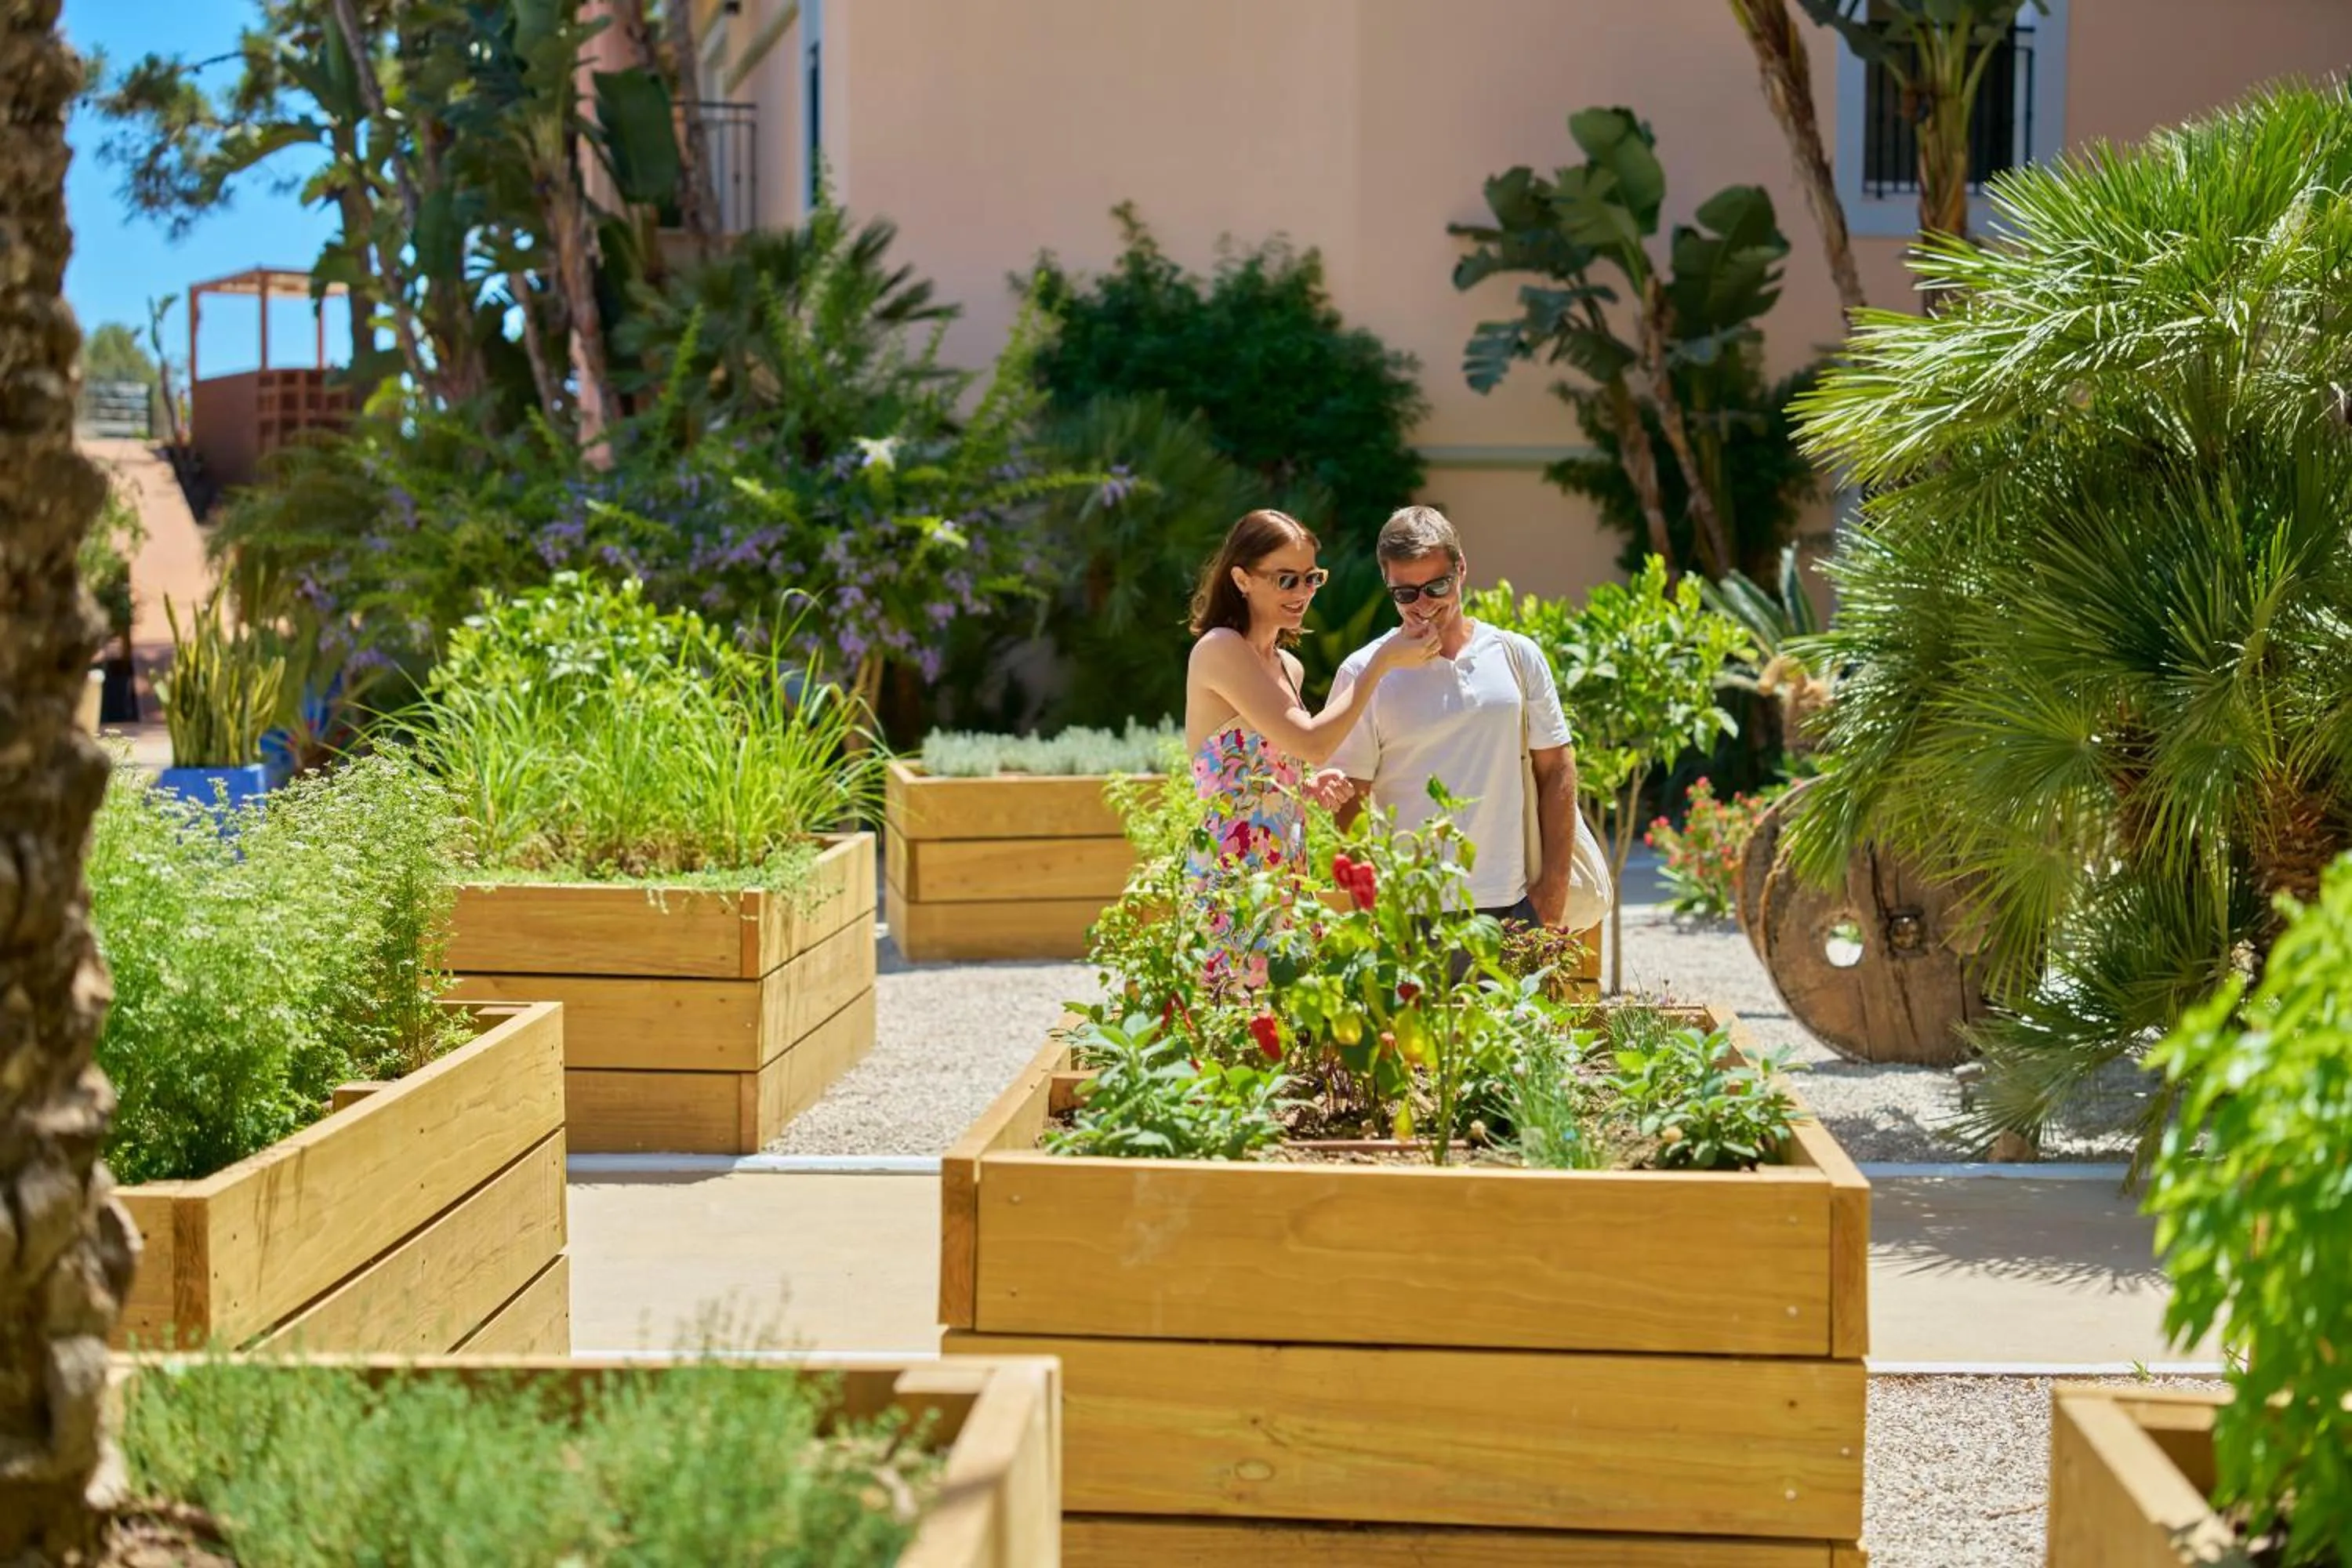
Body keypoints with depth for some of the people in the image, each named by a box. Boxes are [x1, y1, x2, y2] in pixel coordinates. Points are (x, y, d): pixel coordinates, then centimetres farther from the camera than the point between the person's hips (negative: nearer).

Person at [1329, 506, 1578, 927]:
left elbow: (1557, 772, 11)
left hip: (1514, 907, 3)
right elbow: (1348, 802, -1)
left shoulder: (1518, 656, 8)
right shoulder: (1365, 674, 0)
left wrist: (1554, 887, 4)